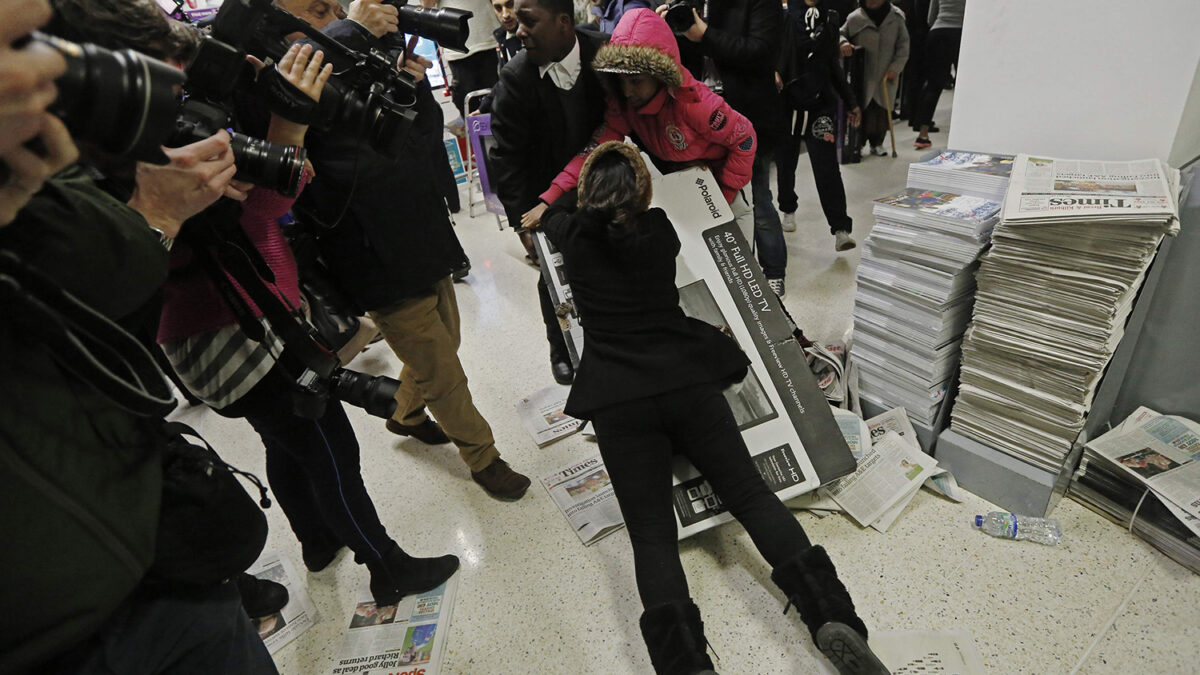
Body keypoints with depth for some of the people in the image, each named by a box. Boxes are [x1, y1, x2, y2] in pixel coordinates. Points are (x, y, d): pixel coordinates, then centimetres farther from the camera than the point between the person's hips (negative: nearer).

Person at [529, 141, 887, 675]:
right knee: (752, 495, 3)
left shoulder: (574, 235, 8)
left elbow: (550, 214, 34)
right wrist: (626, 168, 50)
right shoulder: (660, 229, 11)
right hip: (688, 382, 2)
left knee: (652, 534, -5)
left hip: (619, 401, -1)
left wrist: (589, 172, 45)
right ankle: (832, 617, -15)